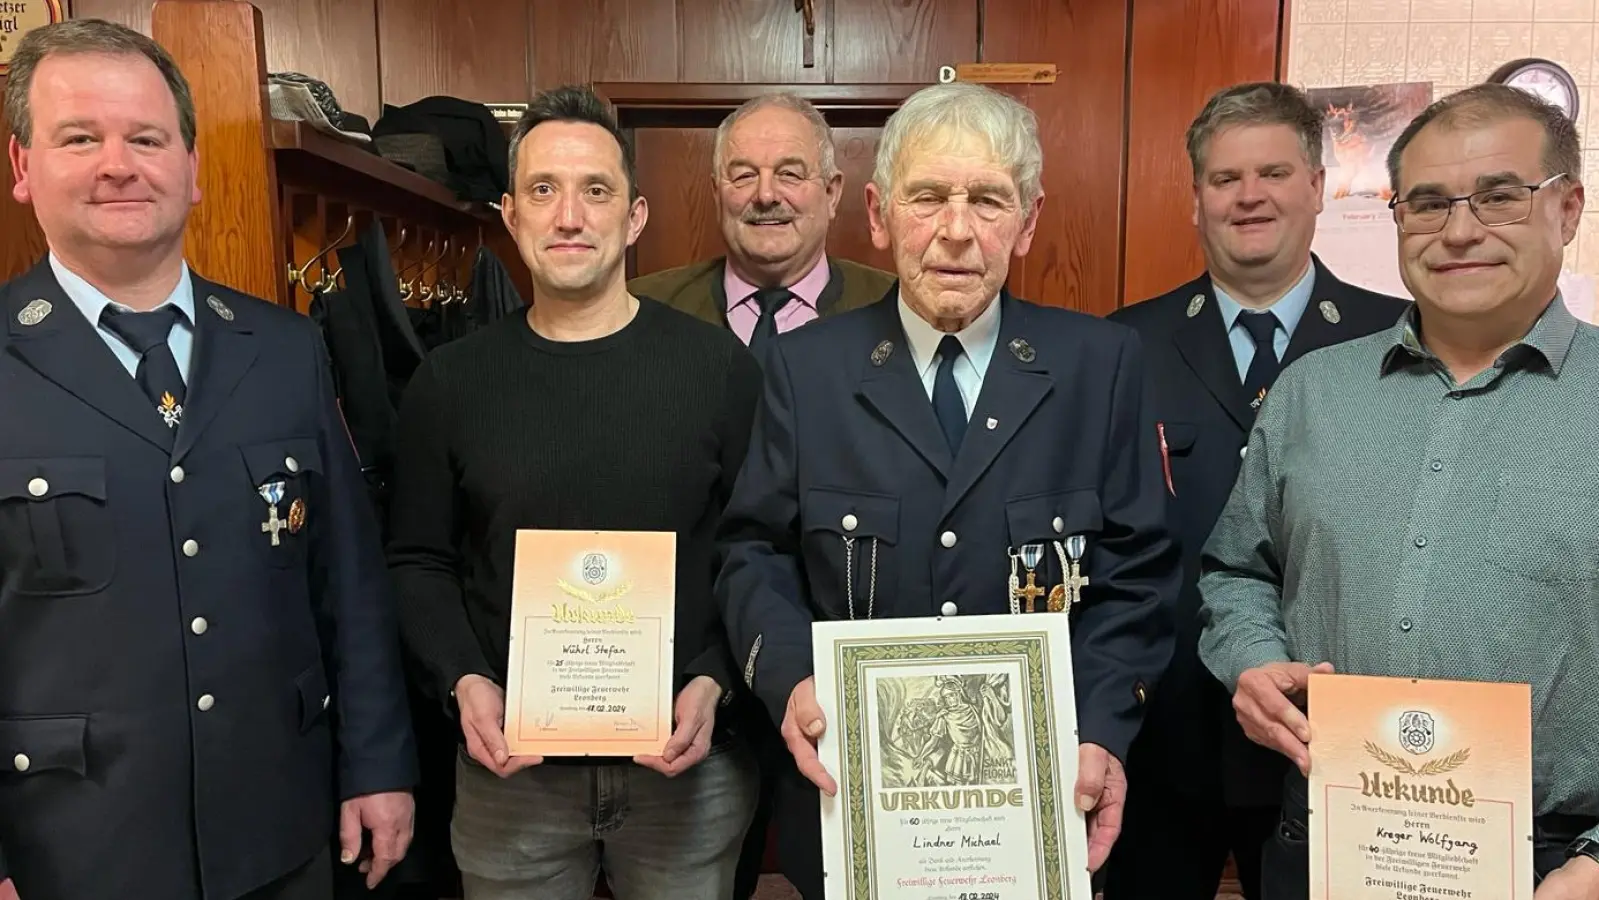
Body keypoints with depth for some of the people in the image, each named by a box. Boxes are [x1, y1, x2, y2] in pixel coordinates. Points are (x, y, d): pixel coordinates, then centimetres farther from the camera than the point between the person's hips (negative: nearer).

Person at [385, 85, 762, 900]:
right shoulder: (448, 383, -1)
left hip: (686, 766, 0)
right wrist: (462, 681, -10)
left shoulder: (720, 368, -6)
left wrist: (714, 684, -15)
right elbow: (419, 563, 4)